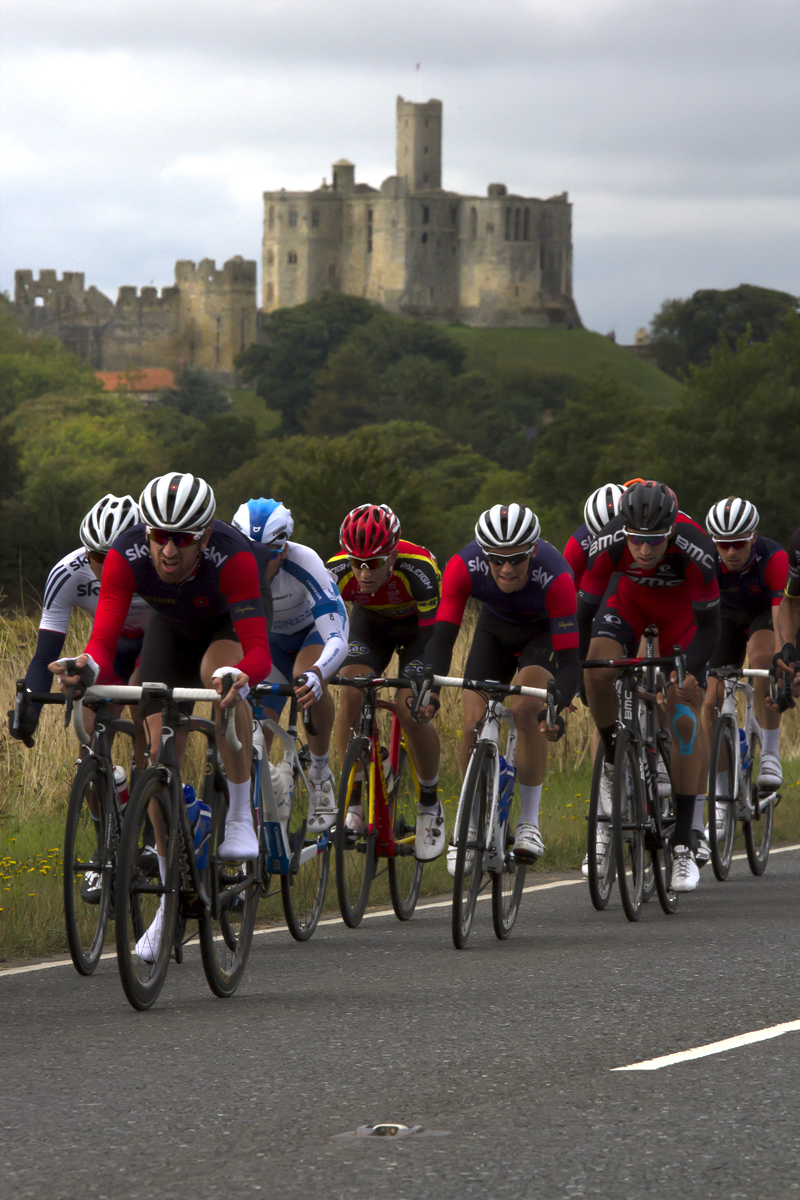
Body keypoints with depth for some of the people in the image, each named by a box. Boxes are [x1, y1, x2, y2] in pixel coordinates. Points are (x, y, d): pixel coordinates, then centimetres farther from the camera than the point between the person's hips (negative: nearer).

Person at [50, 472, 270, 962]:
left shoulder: (232, 556, -42)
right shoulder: (127, 556, -35)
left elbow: (259, 651, -48)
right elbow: (104, 641, -41)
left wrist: (241, 677, -70)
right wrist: (88, 668, -64)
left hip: (229, 626, -3)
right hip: (171, 628, 3)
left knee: (219, 674, -37)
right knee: (163, 753, -8)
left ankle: (241, 816, -21)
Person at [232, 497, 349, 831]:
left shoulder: (304, 565, -38)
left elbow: (337, 640, -45)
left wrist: (315, 675, -65)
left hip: (313, 631, -3)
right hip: (269, 640, 3)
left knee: (306, 679, -36)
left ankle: (320, 770, -14)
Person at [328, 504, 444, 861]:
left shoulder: (418, 570, -39)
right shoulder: (337, 572, -32)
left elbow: (435, 635, -37)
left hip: (418, 624, -2)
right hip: (371, 623, 3)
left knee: (411, 710, -21)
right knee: (351, 695, -22)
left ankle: (430, 804, 2)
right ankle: (353, 801, -8)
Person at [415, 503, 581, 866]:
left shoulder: (554, 576, -40)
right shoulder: (464, 567, -34)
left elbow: (569, 659, -40)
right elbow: (442, 636, -35)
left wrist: (557, 708, -57)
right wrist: (430, 690, -52)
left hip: (544, 632, -3)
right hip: (496, 627, 3)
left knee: (525, 707, -27)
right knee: (474, 724, -12)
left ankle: (529, 824, -15)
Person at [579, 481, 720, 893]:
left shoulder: (694, 550, -38)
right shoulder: (608, 545, -34)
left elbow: (708, 623, -27)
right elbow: (584, 611, -21)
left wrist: (692, 670, -40)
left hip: (681, 605, -1)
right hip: (629, 596, 1)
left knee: (684, 716, -10)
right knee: (598, 666, -29)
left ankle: (683, 844, -6)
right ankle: (612, 764, -3)